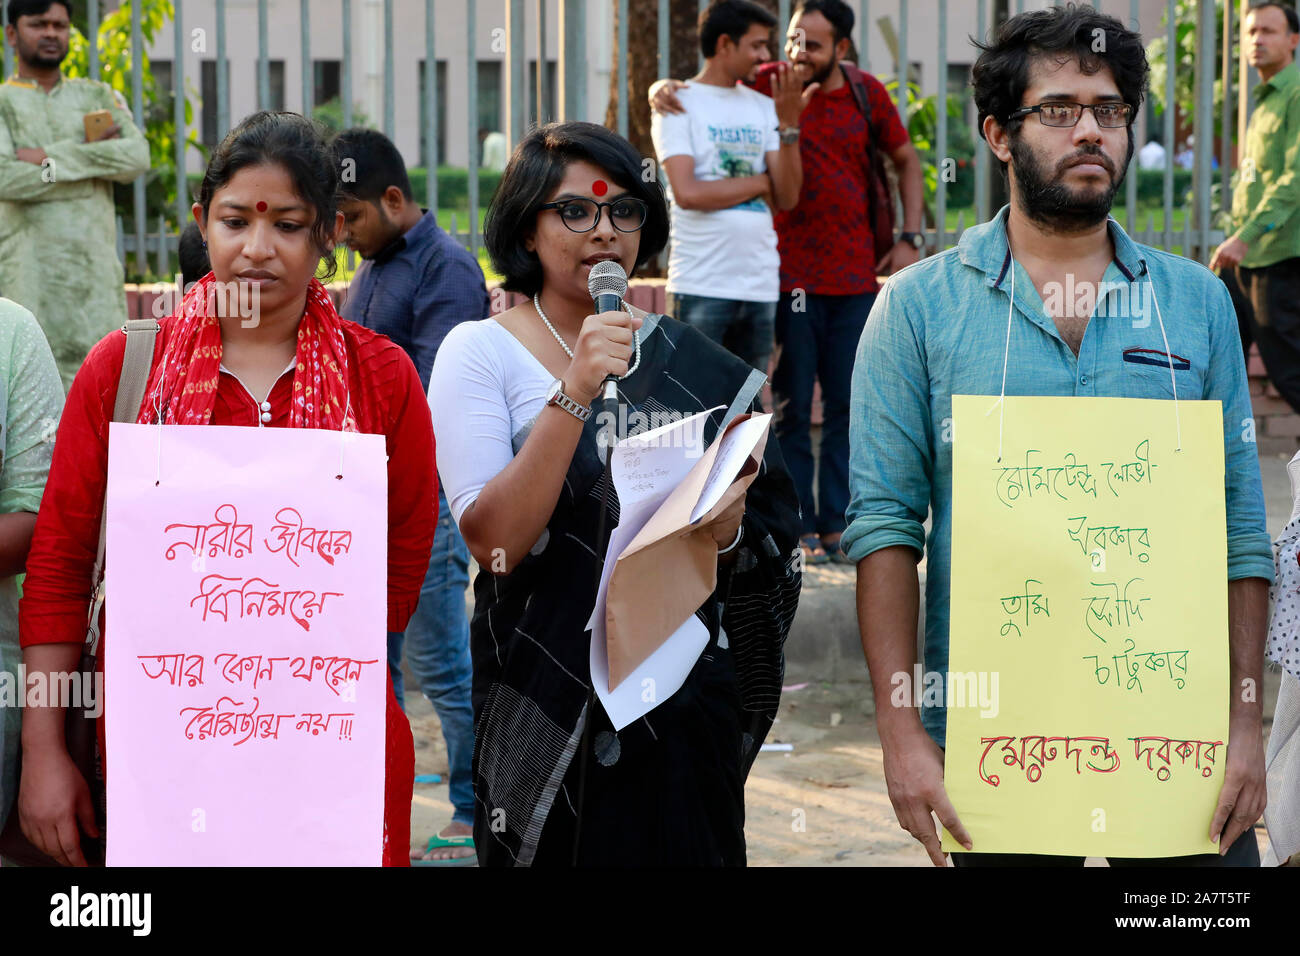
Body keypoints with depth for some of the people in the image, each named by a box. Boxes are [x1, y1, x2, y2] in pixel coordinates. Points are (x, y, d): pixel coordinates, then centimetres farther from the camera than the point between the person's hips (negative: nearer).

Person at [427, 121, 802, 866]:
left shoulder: (695, 365, 6)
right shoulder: (482, 351, -4)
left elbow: (772, 536, 12)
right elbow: (494, 542, -16)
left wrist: (726, 530, -11)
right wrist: (576, 392, -22)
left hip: (688, 707, 3)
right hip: (548, 706, -3)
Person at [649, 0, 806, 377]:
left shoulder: (764, 107, 14)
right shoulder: (679, 105, -2)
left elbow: (787, 198, 5)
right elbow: (687, 193, -15)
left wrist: (788, 124, -7)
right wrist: (759, 182, -4)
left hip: (760, 285, 6)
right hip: (701, 285, -5)